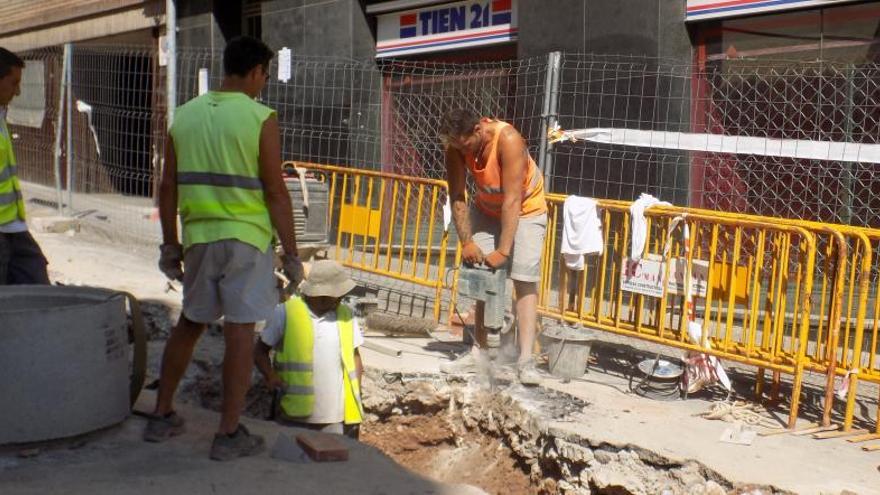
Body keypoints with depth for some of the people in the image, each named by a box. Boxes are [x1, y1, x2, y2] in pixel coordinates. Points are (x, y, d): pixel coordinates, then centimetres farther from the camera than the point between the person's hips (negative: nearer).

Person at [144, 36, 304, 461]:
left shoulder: (185, 115, 8)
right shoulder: (260, 119, -8)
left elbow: (168, 187, 8)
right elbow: (276, 193, -10)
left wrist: (169, 244, 16)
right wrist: (291, 254, -5)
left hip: (198, 237, 5)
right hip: (245, 236, -5)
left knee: (189, 324, 20)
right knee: (240, 332, 0)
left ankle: (161, 417, 26)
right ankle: (229, 435, 4)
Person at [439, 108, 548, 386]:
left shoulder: (508, 140, -34)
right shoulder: (456, 146, -19)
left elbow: (512, 200, -35)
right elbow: (457, 197, -16)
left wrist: (503, 250, -36)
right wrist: (466, 242, -23)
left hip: (525, 210, -5)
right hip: (487, 210, 5)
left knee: (525, 282, -14)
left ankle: (525, 361, -19)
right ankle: (479, 352, 7)